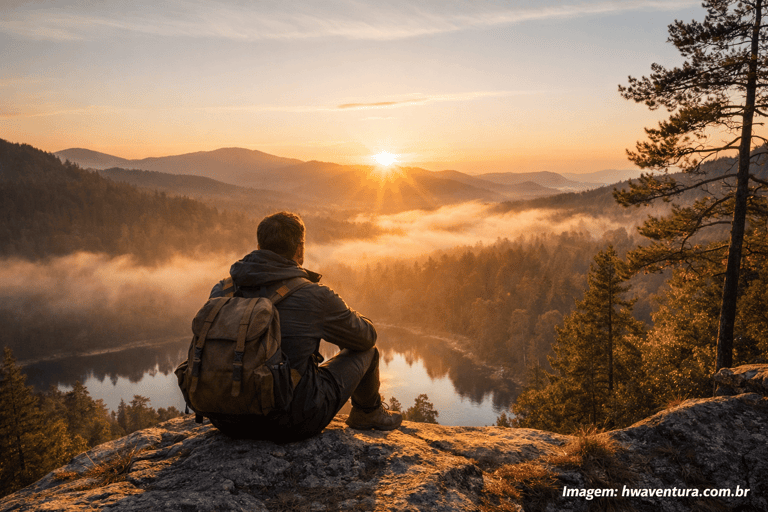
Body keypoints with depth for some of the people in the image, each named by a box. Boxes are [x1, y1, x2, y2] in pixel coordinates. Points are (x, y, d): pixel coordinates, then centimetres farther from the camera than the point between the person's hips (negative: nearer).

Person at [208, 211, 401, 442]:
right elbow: (367, 335, 0)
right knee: (366, 350, 14)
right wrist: (344, 317, 23)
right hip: (293, 425, -5)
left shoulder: (222, 291, -3)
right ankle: (368, 412, 42)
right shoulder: (314, 297, -17)